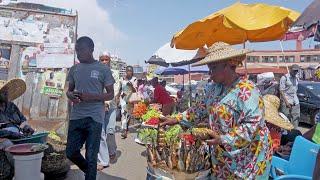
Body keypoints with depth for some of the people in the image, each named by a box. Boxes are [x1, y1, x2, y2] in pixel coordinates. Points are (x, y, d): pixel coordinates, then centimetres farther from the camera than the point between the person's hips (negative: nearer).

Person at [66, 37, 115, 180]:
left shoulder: (103, 69, -2)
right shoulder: (74, 69, 11)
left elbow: (110, 94, 0)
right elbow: (69, 90, 19)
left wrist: (92, 97, -17)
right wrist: (71, 95, -5)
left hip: (94, 118, -5)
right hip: (76, 117, 5)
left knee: (91, 156, 0)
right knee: (71, 152, 10)